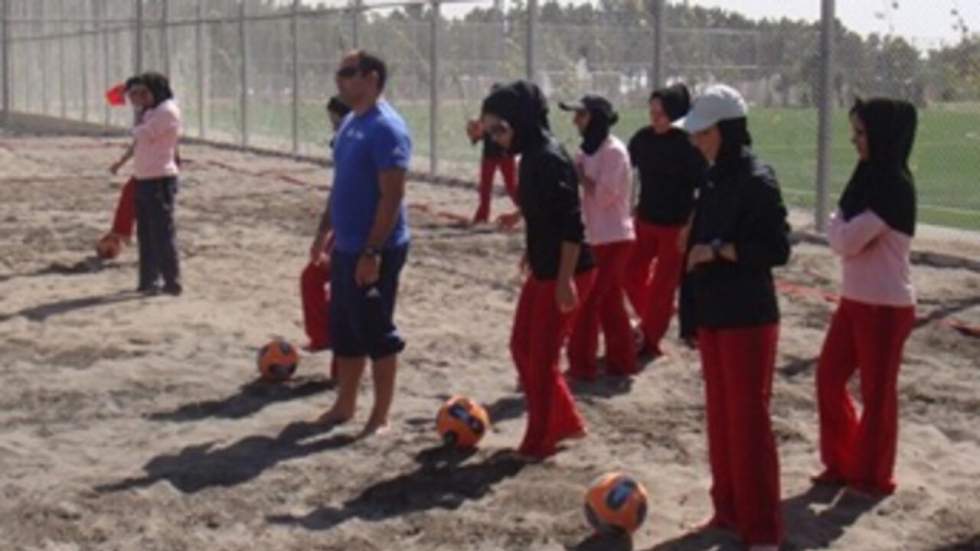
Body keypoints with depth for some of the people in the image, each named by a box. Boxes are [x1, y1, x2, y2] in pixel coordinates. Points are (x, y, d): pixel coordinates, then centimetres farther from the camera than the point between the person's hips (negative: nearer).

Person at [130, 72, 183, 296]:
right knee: (146, 233, 13)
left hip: (160, 179, -10)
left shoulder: (167, 111, -12)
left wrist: (137, 127, 7)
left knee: (162, 232, -8)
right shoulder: (152, 111, 19)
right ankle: (148, 281, 20)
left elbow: (141, 134, -16)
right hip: (144, 178, 10)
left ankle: (172, 282, -4)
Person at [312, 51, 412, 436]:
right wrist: (324, 232, 19)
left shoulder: (386, 128, -18)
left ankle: (381, 417, 12)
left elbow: (392, 196, -21)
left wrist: (372, 252, -23)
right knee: (343, 330, 16)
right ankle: (345, 405, 29)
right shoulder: (350, 123, 11)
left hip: (375, 251, -9)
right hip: (345, 248, 9)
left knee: (376, 333, 1)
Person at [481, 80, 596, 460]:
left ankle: (540, 440, 18)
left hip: (566, 273, -10)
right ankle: (566, 422, 28)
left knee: (542, 356, 2)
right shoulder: (531, 155, 7)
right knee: (523, 347, 15)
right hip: (543, 270, 10)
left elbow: (572, 224, -24)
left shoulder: (550, 158, -21)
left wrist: (566, 280, -24)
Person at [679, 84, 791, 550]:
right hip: (712, 316, 8)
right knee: (720, 418, 14)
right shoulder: (714, 179, 10)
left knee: (749, 420, -3)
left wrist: (718, 249, -19)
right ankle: (729, 511, 27)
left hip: (748, 319, -8)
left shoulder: (756, 181, -15)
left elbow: (777, 249, -19)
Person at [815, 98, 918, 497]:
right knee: (829, 375, 13)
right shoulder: (870, 177, 7)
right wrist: (842, 227, -7)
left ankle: (872, 477, 22)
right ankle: (842, 463, 29)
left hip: (886, 307, -9)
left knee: (876, 392, 5)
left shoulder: (895, 187, -21)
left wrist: (836, 224, -5)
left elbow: (845, 241, -23)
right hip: (855, 300, 9)